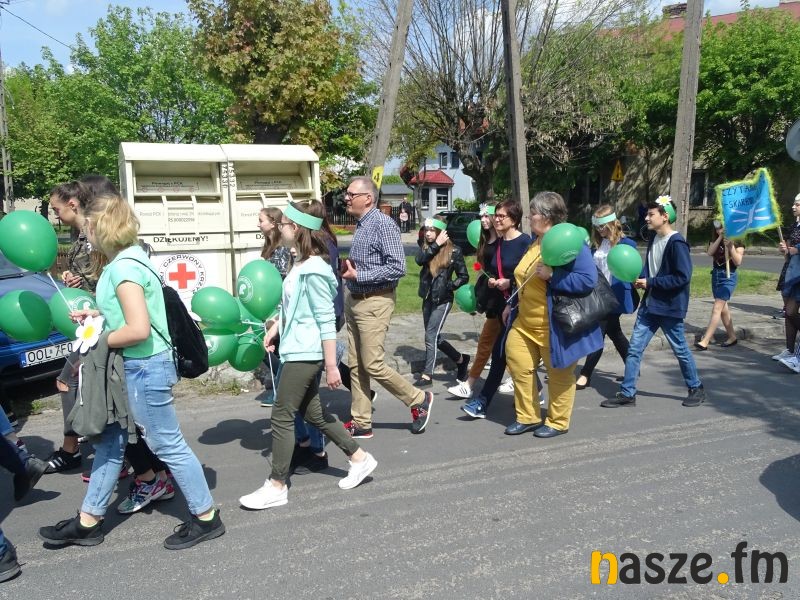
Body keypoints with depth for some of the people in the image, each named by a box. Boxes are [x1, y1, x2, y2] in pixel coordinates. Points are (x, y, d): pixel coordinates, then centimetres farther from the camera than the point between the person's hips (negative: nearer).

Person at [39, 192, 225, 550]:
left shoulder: (124, 267, -21)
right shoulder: (127, 260, 9)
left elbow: (138, 329, -28)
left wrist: (101, 339, -12)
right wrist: (97, 315, 11)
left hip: (144, 369, -10)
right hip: (133, 367, 10)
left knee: (168, 445, 1)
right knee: (110, 441, 17)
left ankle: (207, 518, 17)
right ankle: (87, 523, 32)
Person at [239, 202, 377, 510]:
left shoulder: (313, 270, -20)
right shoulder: (300, 263, 9)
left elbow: (326, 321, -20)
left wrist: (331, 365, -19)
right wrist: (275, 327, 18)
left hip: (304, 354, -10)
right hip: (297, 350, 10)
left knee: (281, 416, -1)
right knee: (311, 411, 17)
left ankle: (276, 487, 13)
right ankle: (359, 458, 29)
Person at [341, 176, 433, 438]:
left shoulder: (383, 224, -15)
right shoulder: (360, 225, 12)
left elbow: (398, 267, -22)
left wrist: (358, 275, -20)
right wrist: (348, 268, 4)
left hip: (374, 303, -9)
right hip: (353, 300, 9)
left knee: (373, 364, -5)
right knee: (356, 365, 11)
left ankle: (419, 400, 15)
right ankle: (361, 422, 20)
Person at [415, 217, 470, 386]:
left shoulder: (454, 251, -8)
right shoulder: (426, 247, 6)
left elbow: (464, 277, -4)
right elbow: (419, 259, -16)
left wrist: (448, 286, -15)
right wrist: (436, 245, -18)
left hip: (443, 300, -6)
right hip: (428, 299, 6)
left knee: (430, 336, -9)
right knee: (435, 337, 14)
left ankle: (427, 375, 0)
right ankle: (461, 359, 33)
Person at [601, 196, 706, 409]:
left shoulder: (677, 243, -18)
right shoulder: (653, 239, 7)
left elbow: (683, 277, -22)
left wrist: (650, 282, -19)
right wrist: (641, 278, -4)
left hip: (670, 308, -7)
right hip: (649, 305, 7)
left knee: (680, 350, 10)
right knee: (634, 349, 3)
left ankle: (696, 389, 31)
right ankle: (627, 394, 9)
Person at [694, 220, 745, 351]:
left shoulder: (737, 242, -5)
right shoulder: (715, 240, 8)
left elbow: (738, 262, -12)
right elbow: (710, 253, -9)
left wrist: (730, 247, -23)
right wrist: (720, 238, -14)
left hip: (729, 277, -6)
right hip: (716, 275, 6)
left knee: (717, 308, -14)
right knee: (723, 308, 13)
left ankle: (704, 341, -19)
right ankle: (732, 337, 27)